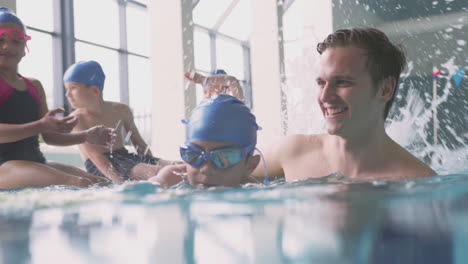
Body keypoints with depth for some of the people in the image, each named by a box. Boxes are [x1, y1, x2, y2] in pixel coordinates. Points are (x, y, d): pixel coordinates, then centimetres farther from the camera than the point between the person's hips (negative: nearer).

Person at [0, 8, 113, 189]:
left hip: (36, 162, 8)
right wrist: (41, 125, -25)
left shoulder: (35, 86, 20)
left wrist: (86, 136, 7)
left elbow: (49, 136, 21)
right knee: (79, 183, -30)